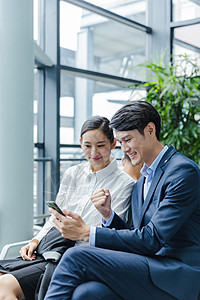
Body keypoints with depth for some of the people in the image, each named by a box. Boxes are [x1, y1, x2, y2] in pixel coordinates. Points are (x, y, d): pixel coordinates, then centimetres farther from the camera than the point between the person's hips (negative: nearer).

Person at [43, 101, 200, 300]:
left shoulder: (184, 171, -9)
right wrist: (108, 215, 0)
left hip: (176, 279, -7)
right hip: (150, 269, 7)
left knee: (76, 257, -19)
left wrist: (86, 232, -16)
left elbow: (153, 240, -16)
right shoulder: (140, 183, 18)